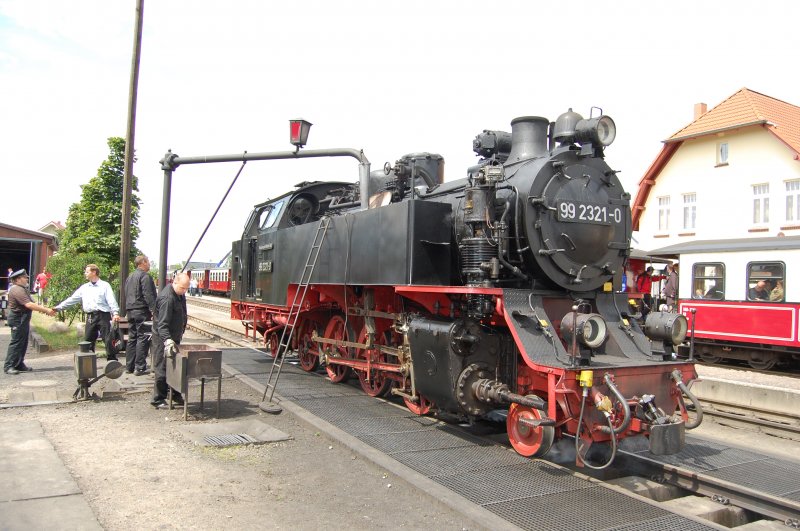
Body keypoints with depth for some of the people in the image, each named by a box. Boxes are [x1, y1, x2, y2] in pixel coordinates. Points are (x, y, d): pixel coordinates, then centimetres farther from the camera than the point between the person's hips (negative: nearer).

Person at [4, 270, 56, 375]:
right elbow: (29, 305, -27)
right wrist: (46, 310, -26)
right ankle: (8, 366, -2)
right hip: (18, 319, -10)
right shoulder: (17, 290, -18)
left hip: (24, 319, 10)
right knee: (16, 342, -7)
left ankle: (19, 364, 20)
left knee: (23, 343, 13)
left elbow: (31, 304, 15)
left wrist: (46, 309, 2)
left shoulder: (23, 289, 15)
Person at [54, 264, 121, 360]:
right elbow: (72, 299, 18)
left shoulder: (105, 285, 1)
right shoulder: (84, 287, 17)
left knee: (108, 340, -6)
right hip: (90, 317, 6)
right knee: (87, 341, 8)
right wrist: (57, 308, 14)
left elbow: (111, 300, -9)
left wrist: (115, 313, -22)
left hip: (103, 316, -5)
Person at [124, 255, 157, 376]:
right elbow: (148, 295, -19)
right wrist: (154, 310, -19)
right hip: (142, 311, -9)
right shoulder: (145, 276, -11)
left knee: (132, 338, 14)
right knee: (142, 338, -5)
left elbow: (125, 295, 22)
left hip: (130, 311, 9)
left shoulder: (130, 277, 18)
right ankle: (139, 367, -6)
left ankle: (129, 366, 18)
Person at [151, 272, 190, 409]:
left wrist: (181, 333, 23)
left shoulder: (180, 294, 5)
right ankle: (158, 400, 6)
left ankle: (176, 395, 26)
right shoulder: (167, 298, -26)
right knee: (162, 369, -3)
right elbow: (162, 324, -32)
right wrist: (168, 341, -41)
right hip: (163, 338, -9)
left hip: (174, 337, 9)